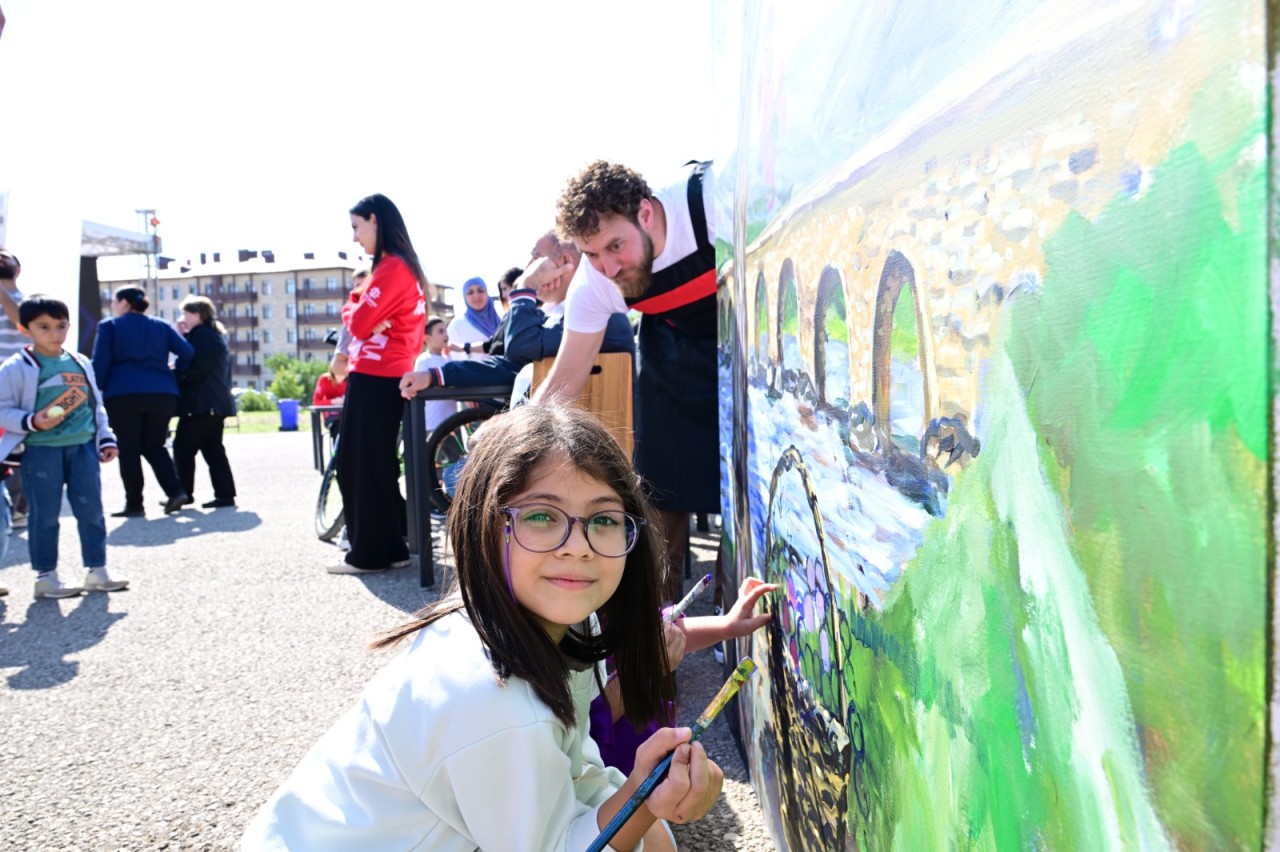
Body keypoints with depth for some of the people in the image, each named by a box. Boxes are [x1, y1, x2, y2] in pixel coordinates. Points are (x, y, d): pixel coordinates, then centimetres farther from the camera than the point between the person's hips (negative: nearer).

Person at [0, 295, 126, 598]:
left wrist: (106, 438, 12)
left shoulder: (81, 364, 11)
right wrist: (31, 422, -23)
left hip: (83, 447, 5)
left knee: (91, 510, 6)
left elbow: (96, 405, 18)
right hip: (41, 451, -5)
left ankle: (97, 571, 15)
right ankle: (46, 576, 12)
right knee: (45, 515, 2)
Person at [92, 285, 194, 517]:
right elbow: (187, 353, 5)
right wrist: (175, 375, 19)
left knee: (129, 449, 4)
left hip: (123, 395, -3)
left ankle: (134, 504, 4)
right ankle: (176, 491, -5)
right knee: (154, 446, 14)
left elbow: (100, 364, -1)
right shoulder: (161, 326, 16)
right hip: (162, 395, 3)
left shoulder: (109, 326, 7)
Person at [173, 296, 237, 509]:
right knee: (212, 449, 9)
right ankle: (225, 494, 7)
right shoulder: (215, 335, 20)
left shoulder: (201, 335, -11)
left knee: (183, 446, -2)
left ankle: (182, 493, 1)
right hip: (216, 402, 10)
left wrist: (175, 375, -8)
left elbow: (198, 369, -18)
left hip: (201, 403, -10)